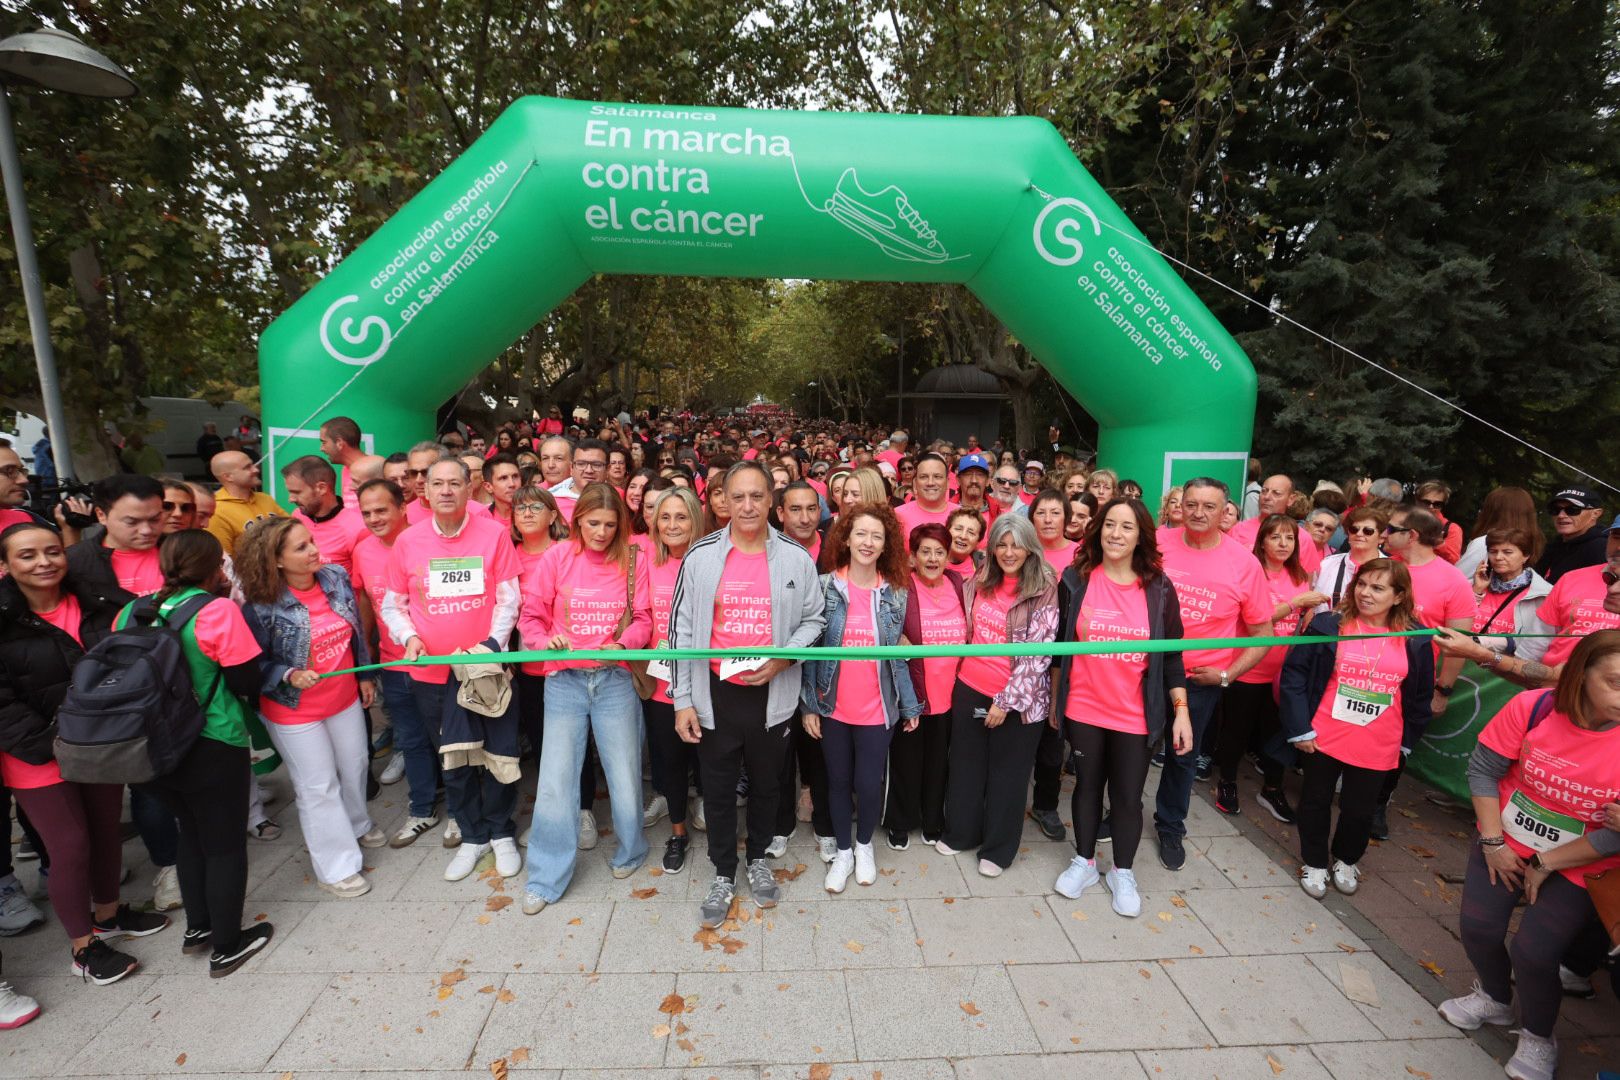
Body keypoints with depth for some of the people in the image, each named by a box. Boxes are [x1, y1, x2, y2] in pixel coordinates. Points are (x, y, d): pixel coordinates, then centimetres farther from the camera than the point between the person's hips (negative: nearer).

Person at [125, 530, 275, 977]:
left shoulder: (131, 611, 1)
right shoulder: (217, 610, -17)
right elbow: (246, 683, -16)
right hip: (212, 748, -6)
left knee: (192, 833, 26)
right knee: (225, 844, 10)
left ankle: (198, 928, 38)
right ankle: (226, 948, 21)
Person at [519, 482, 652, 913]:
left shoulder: (632, 559, 0)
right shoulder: (558, 557, -1)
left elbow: (642, 618, 0)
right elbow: (530, 615, 2)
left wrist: (622, 643, -18)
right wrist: (546, 640, -18)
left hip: (615, 679, 0)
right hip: (564, 679, 0)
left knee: (624, 773, 7)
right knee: (555, 779, 3)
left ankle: (630, 852, 34)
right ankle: (547, 877, 22)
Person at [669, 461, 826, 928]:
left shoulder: (796, 558, -4)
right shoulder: (700, 556, -5)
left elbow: (813, 619, 4)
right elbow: (682, 631, -2)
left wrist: (783, 658, -14)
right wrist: (683, 700, -4)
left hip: (772, 693, 1)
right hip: (715, 693, 0)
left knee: (766, 781, 19)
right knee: (718, 787, 12)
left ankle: (758, 858, 43)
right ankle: (724, 874, 34)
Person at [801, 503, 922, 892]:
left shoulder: (896, 593, -1)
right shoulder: (825, 586, -6)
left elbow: (897, 654, 4)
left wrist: (909, 704, 3)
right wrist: (809, 704, -6)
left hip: (877, 709, 1)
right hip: (832, 707, 0)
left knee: (869, 783, 7)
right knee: (838, 782, 14)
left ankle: (864, 845, 36)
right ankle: (843, 851, 35)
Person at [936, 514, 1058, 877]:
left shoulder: (1043, 590, -13)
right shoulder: (980, 581, 2)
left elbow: (1038, 653, -15)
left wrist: (1007, 700, -17)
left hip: (1016, 698, -4)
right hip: (970, 688, 5)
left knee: (1007, 772, 12)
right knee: (966, 763, 17)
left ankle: (998, 848, 30)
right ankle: (961, 831, 37)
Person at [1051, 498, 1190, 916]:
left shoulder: (1159, 588, -3)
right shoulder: (1075, 580, -6)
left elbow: (1171, 656, 1)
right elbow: (1058, 643, 1)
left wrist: (1181, 711, -3)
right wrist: (1052, 697, 4)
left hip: (1136, 714, 0)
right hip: (1083, 709, 0)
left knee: (1128, 796, 10)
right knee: (1087, 785, 16)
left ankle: (1123, 872, 32)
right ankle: (1083, 861, 36)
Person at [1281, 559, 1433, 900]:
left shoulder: (1415, 641, -3)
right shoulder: (1329, 625, -10)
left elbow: (1421, 696, 8)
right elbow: (1293, 674, -9)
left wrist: (1406, 741, 9)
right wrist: (1299, 728, -10)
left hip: (1378, 748, 2)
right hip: (1323, 739, -1)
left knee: (1360, 809, 16)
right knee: (1316, 802, 14)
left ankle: (1346, 859, 43)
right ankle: (1314, 862, 34)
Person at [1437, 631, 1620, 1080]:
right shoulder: (1532, 707, -19)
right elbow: (1482, 769, -8)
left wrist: (1545, 864, -11)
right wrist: (1493, 842, -7)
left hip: (1579, 866, -2)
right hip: (1506, 842, 2)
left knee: (1532, 952, -5)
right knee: (1478, 927, 6)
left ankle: (1538, 1041, 25)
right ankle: (1495, 1000, 38)